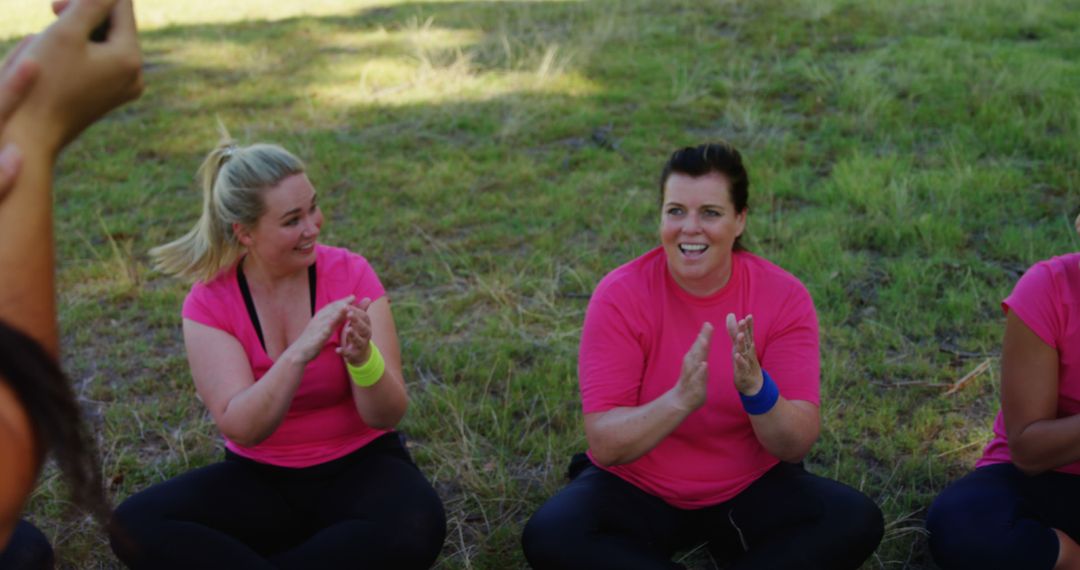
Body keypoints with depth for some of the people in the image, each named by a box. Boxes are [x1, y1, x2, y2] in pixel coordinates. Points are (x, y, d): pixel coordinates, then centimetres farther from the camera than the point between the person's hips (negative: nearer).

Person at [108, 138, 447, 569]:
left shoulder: (350, 275, -12)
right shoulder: (209, 302, -11)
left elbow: (388, 415, -16)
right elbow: (240, 428, -22)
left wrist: (362, 358, -37)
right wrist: (299, 353, -38)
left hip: (358, 467, -1)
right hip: (259, 479, 1)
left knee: (415, 528, -34)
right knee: (134, 526, -23)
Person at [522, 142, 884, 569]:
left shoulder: (784, 296, -13)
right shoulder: (620, 295, -17)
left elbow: (797, 445, -16)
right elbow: (605, 445, -22)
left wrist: (756, 390, -36)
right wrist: (681, 399, -39)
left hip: (749, 490, 1)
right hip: (637, 492, 0)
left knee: (856, 521, -22)